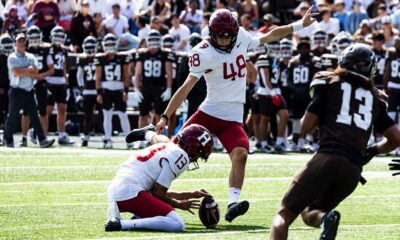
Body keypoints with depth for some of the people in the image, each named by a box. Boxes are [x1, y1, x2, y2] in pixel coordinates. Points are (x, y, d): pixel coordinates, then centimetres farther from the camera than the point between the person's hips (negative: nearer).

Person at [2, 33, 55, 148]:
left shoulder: (30, 57, 12)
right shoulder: (12, 58, -4)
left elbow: (36, 74, 3)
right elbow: (16, 72, -19)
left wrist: (23, 72, -9)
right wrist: (30, 69, -6)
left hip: (29, 91, 4)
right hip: (17, 91, -4)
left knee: (34, 116, -2)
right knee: (13, 117, 3)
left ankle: (42, 140, -9)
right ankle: (8, 140, 18)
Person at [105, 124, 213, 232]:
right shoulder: (181, 156, -6)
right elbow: (158, 193, -8)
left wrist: (192, 195, 31)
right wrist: (179, 204, 8)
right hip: (130, 194, -10)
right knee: (178, 224, -17)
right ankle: (121, 224, -23)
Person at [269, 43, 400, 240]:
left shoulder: (329, 83, 11)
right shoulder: (375, 97, 22)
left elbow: (305, 127, 6)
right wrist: (373, 151, 39)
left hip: (328, 157, -4)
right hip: (354, 170, 4)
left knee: (285, 214, -1)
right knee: (309, 212, 21)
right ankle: (325, 217, -15)